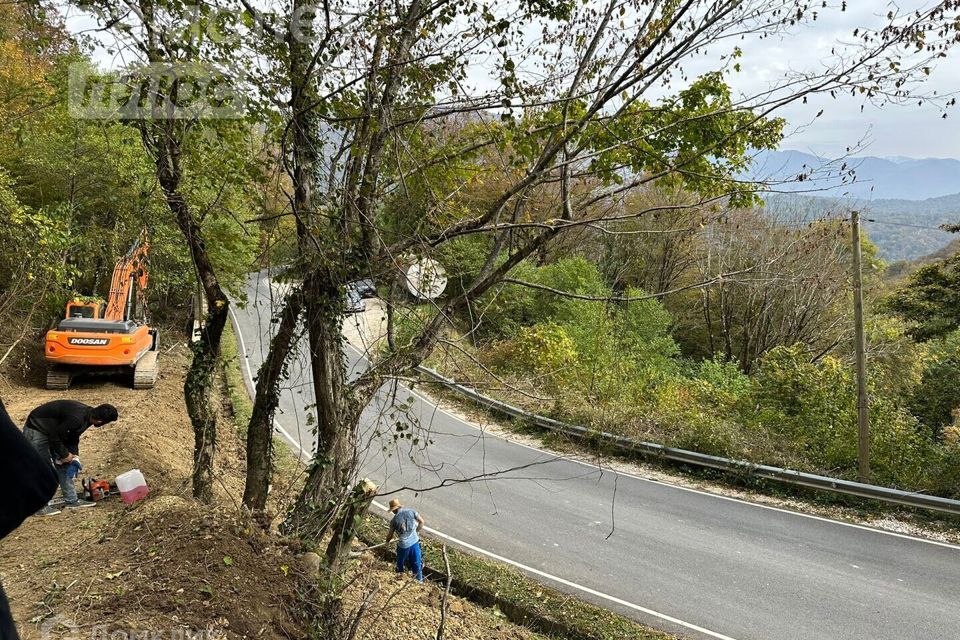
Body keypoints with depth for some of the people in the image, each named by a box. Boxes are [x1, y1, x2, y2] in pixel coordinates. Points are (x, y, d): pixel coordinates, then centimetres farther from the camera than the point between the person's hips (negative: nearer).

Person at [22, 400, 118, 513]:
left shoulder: (87, 413, -6)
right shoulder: (77, 419, -35)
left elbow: (73, 437, 7)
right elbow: (55, 436, -26)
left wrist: (75, 458, 0)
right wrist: (65, 455, -12)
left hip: (52, 430, 10)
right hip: (36, 430, -10)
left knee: (63, 465, 9)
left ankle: (72, 500, 14)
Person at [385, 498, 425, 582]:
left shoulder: (394, 520, -11)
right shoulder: (411, 512, -7)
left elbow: (390, 535, -1)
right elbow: (421, 521, 0)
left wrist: (387, 541, 22)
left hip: (403, 545, -3)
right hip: (415, 542, 3)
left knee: (400, 565, 23)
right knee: (416, 563, 19)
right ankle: (419, 580, 30)